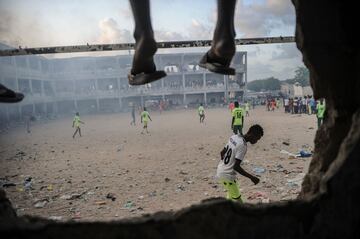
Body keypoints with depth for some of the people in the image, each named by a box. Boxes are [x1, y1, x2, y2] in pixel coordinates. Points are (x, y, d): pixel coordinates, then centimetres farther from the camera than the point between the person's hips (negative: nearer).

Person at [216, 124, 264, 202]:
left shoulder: (234, 137, 1)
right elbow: (236, 167, -27)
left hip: (220, 170, 9)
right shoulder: (243, 145, -24)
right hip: (227, 175, -9)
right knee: (237, 200, 2)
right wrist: (251, 177, -21)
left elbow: (222, 152, 11)